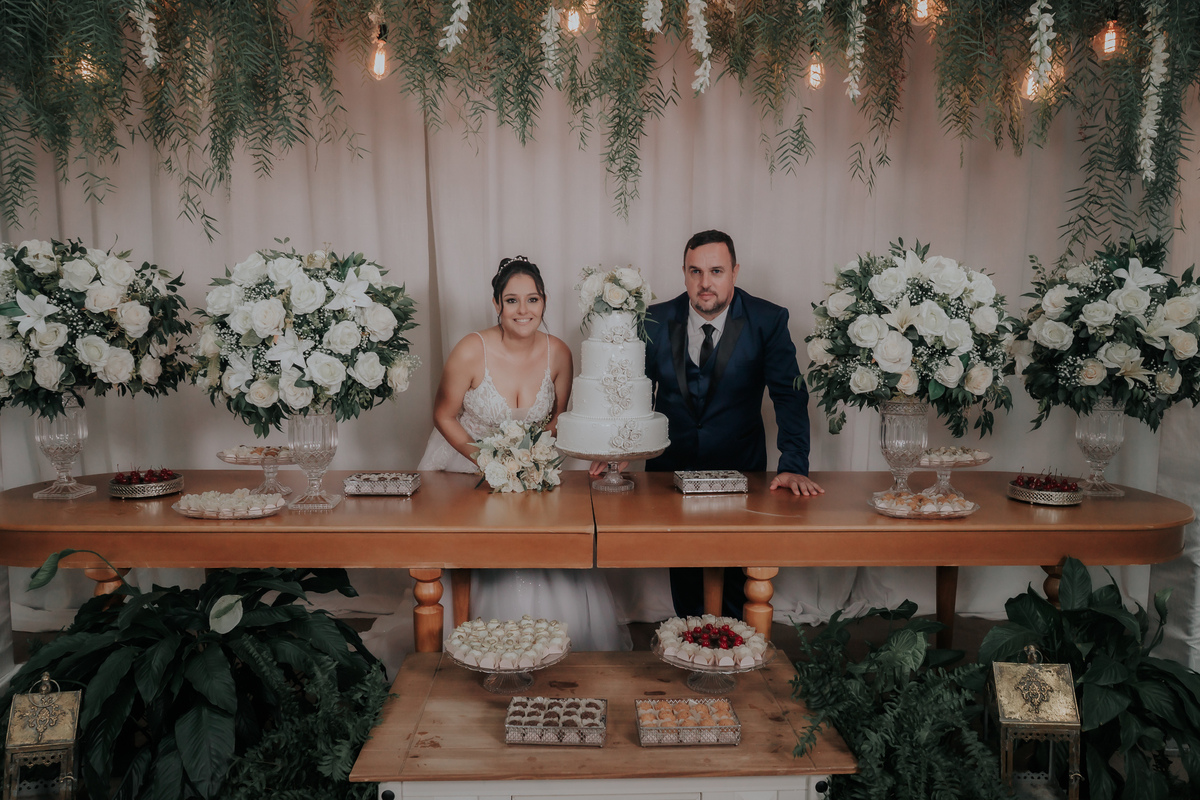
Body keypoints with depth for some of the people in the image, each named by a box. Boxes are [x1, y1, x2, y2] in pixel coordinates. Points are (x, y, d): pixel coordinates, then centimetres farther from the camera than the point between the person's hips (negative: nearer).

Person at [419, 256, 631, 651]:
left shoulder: (558, 353, -8)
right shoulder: (471, 352, -18)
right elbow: (444, 417, -7)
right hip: (467, 469, -3)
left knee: (567, 566, -11)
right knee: (506, 569, -17)